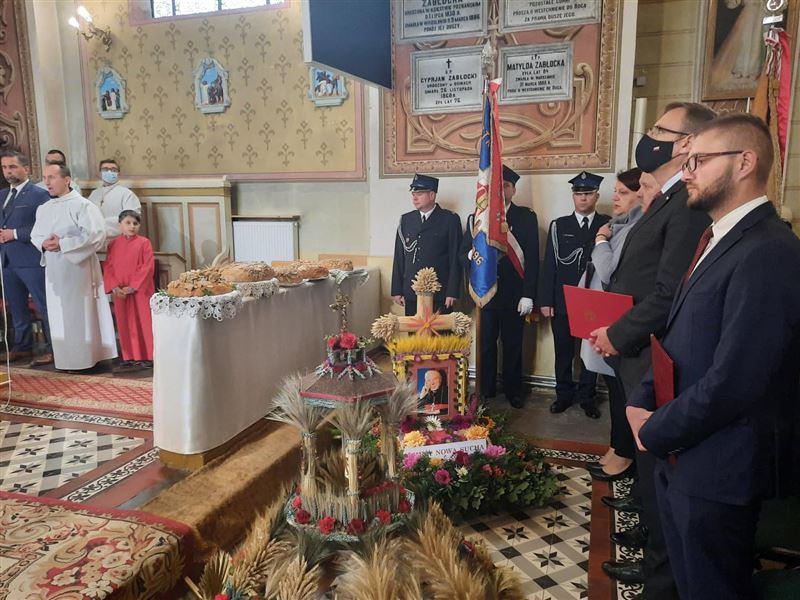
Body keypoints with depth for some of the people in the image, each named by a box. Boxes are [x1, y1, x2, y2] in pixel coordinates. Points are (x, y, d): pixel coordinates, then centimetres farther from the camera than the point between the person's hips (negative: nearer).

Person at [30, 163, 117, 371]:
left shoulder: (83, 205, -8)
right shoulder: (43, 209, 13)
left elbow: (96, 235, -17)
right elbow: (35, 235, 18)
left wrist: (62, 244, -18)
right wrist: (43, 244, -7)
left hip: (78, 268, -6)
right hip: (54, 270, 6)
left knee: (80, 313, 0)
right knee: (59, 315, 9)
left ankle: (86, 358, 9)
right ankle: (66, 359, 18)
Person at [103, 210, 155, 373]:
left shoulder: (144, 243, -5)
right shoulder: (113, 244, 7)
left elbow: (148, 267, -11)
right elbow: (108, 267, 5)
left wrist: (133, 286, -15)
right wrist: (114, 287, -8)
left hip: (140, 291, -4)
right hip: (120, 292, 4)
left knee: (144, 323, 1)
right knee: (125, 325, 8)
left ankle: (148, 357, 10)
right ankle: (130, 358, 18)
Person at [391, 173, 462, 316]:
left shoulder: (450, 219, -1)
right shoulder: (406, 220, 10)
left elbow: (455, 258, -4)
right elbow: (399, 257, 10)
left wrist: (452, 292, -8)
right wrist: (397, 291, 6)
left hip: (439, 295, -3)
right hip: (411, 294, 3)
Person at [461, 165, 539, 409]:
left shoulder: (527, 217, 1)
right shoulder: (476, 218, 7)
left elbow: (532, 258, -3)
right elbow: (463, 254, 5)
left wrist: (528, 295, -9)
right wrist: (472, 255, -20)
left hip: (514, 295, -1)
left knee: (513, 346, 9)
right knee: (485, 345, 9)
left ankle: (513, 392, 25)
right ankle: (485, 391, 23)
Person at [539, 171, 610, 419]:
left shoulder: (608, 225, 2)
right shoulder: (558, 225, 6)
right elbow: (549, 265, 2)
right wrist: (546, 300, -3)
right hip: (562, 301, 1)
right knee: (563, 352, 9)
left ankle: (587, 396, 23)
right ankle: (564, 394, 24)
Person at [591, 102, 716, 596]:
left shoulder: (689, 204, -18)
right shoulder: (669, 200, 14)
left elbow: (668, 295, -24)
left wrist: (618, 336, -13)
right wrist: (613, 327, 4)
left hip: (653, 364, -9)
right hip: (640, 357, 10)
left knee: (657, 469, 5)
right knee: (650, 466, 20)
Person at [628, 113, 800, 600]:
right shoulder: (720, 239, 10)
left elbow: (732, 382, -27)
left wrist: (654, 432, -13)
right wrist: (643, 403, -1)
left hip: (717, 469, -8)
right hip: (680, 455, 9)